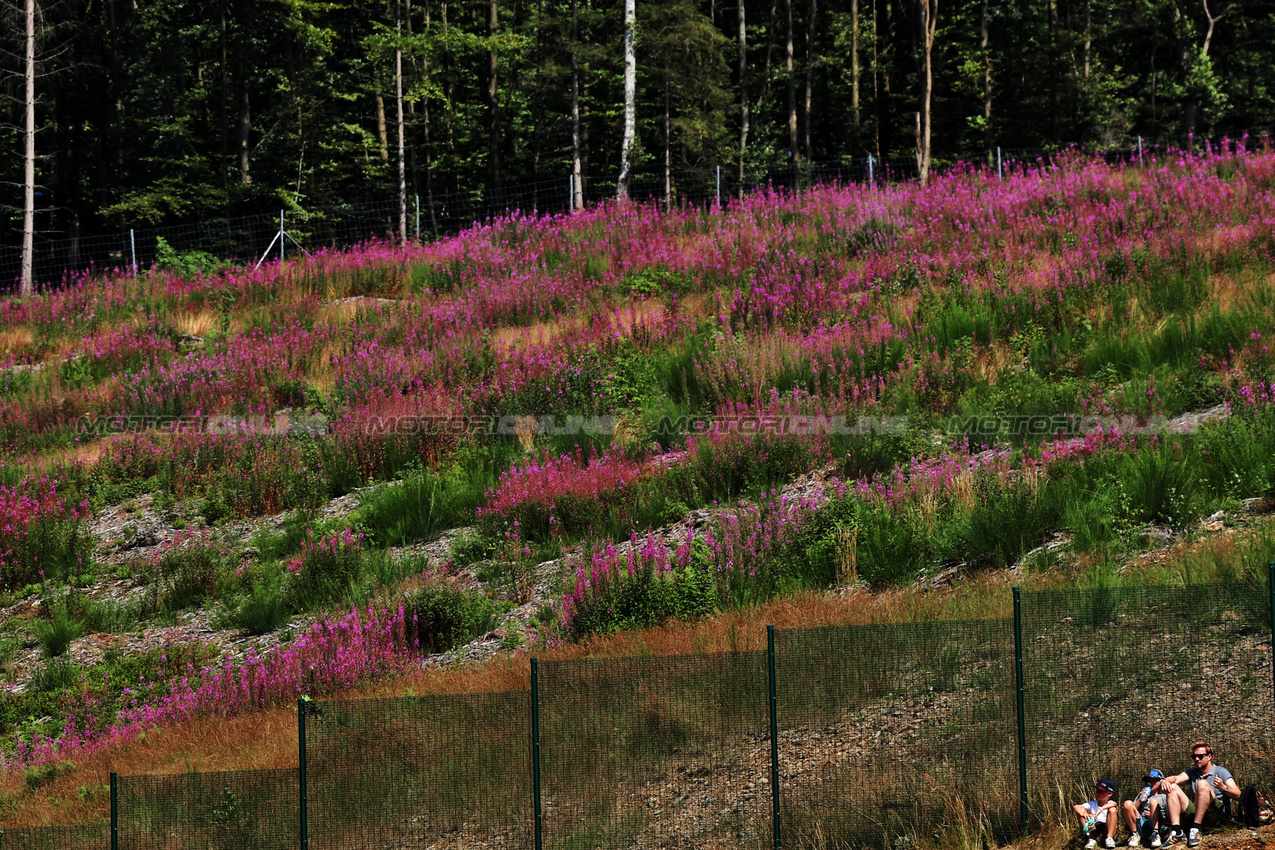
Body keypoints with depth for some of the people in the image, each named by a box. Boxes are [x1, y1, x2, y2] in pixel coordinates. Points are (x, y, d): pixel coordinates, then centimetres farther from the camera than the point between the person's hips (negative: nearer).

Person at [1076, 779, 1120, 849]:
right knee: (1081, 810, -12)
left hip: (1106, 831, -2)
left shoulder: (1110, 803, 5)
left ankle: (1109, 838, -24)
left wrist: (1100, 810, -38)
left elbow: (1113, 803, -23)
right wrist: (1083, 814, -32)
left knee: (1112, 809, -18)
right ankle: (1091, 839, -20)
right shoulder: (1092, 804, 9)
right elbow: (1075, 807, -9)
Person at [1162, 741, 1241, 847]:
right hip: (1195, 813, 5)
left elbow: (1237, 795, -8)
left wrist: (1223, 788, -29)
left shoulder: (1220, 772, 5)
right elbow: (1176, 779, 1)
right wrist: (1166, 781, -23)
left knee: (1202, 784, -27)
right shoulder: (1192, 773, 21)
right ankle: (1176, 831, -26)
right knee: (1172, 788, -7)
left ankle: (1195, 829, -36)